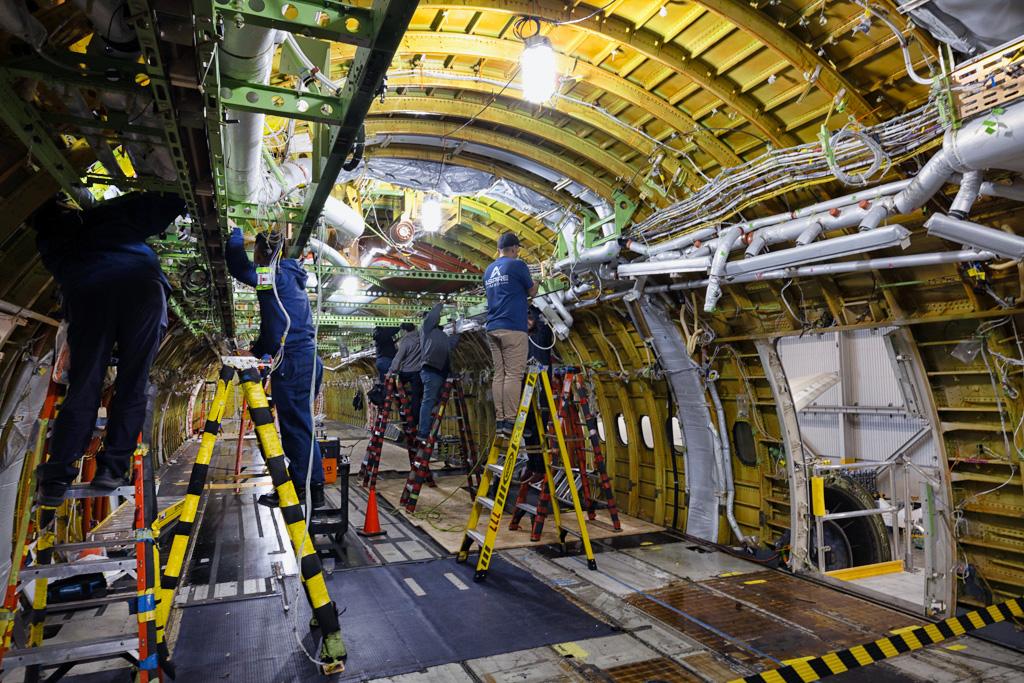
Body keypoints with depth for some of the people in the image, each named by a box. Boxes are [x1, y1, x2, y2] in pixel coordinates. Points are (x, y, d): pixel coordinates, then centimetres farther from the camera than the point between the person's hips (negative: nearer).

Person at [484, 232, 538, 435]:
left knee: (499, 375, 6)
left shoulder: (488, 271, 17)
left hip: (493, 328, 7)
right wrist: (536, 280, 27)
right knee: (514, 375, -7)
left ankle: (499, 421, 4)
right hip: (512, 327, -7)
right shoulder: (517, 265, -3)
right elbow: (531, 292, 8)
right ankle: (510, 421, -9)